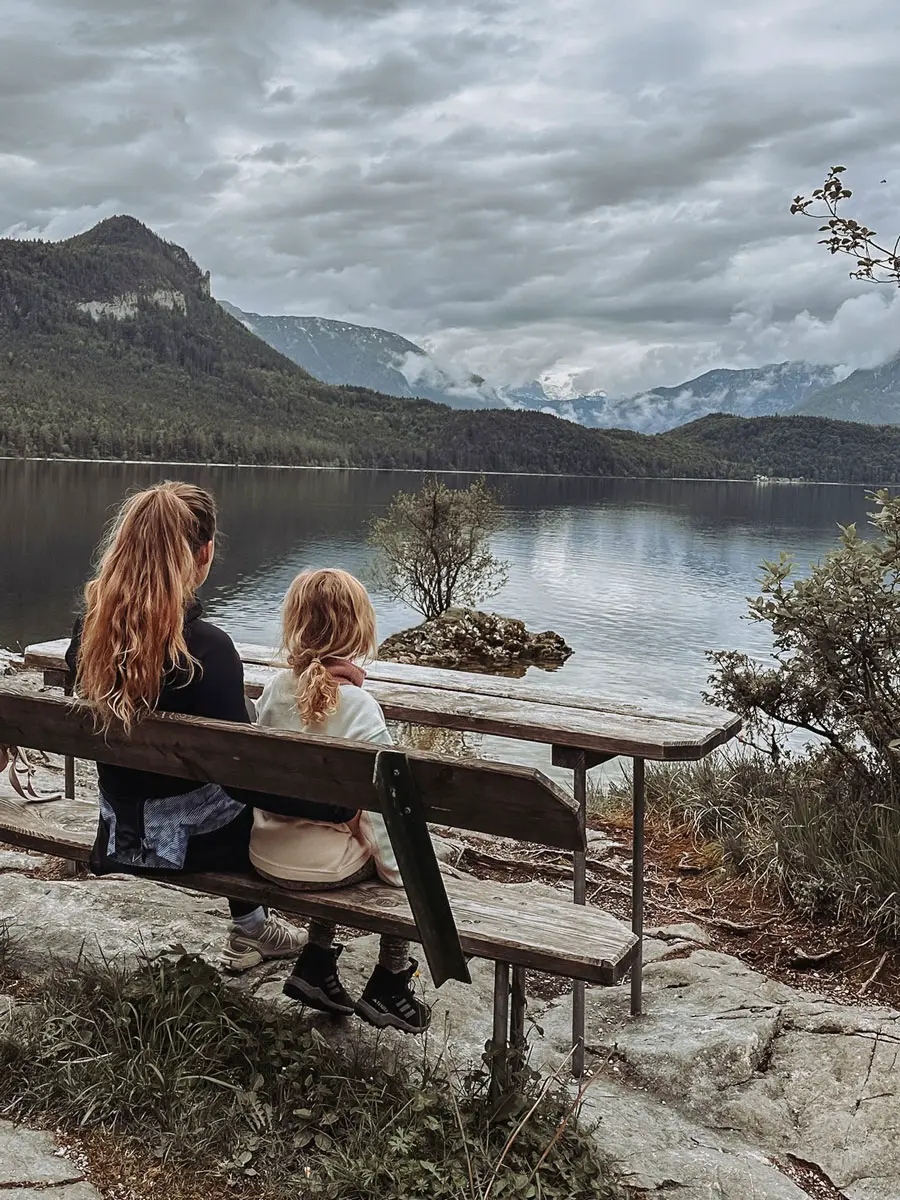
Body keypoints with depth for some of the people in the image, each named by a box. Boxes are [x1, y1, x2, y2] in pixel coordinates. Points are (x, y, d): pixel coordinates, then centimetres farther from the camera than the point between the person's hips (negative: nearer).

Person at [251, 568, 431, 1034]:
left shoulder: (274, 690, -7)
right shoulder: (360, 707, -21)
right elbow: (378, 805, -18)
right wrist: (399, 873, -5)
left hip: (266, 855, 5)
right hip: (322, 865, -5)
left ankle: (316, 962, 31)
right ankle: (389, 984, 26)